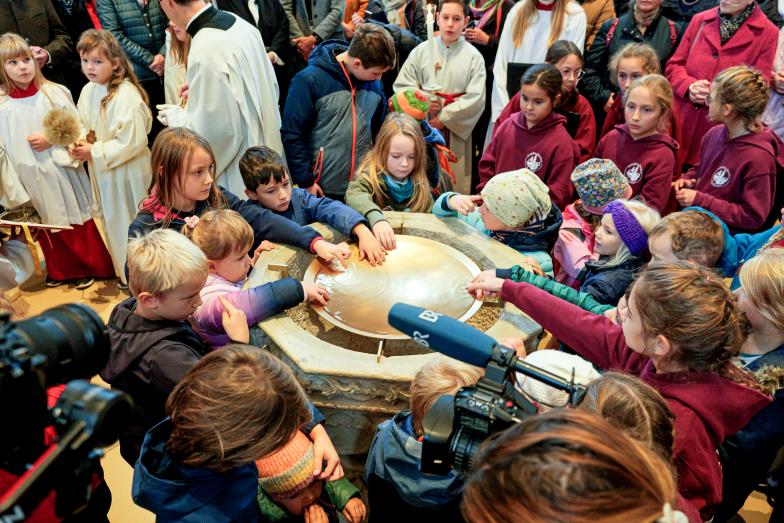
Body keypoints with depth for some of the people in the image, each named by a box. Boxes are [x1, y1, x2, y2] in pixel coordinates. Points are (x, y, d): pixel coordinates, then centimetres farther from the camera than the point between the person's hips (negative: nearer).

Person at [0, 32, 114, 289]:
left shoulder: (54, 92, -6)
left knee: (78, 219, 10)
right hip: (32, 178, 1)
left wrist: (51, 139, -18)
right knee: (50, 224, 16)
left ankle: (89, 266, 29)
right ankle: (61, 270, 35)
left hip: (63, 170, -1)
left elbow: (77, 129, -3)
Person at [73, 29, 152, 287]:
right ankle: (125, 274, 40)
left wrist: (94, 152, -19)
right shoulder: (88, 91, 1)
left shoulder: (126, 95, -23)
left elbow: (133, 142, -25)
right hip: (102, 172, 8)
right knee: (113, 223, 21)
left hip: (128, 172, -8)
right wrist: (80, 144, -8)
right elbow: (85, 127, 14)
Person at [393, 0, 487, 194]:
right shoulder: (422, 50, 3)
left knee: (454, 182, 1)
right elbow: (402, 85, 4)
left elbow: (475, 98, -8)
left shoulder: (473, 56, -2)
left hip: (455, 131, -1)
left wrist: (444, 118, -12)